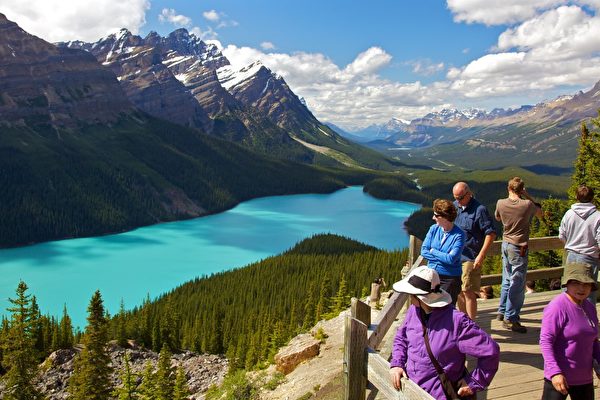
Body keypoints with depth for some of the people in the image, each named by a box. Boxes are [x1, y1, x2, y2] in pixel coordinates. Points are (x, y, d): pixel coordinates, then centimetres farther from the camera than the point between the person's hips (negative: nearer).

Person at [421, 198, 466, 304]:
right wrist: (443, 257, -12)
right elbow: (423, 251, -1)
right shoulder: (434, 229, 3)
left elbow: (451, 259, -19)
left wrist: (433, 251, -7)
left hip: (450, 278, -4)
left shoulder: (458, 235, -12)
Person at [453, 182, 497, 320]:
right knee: (458, 292, 16)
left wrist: (481, 256, -17)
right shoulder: (454, 206, 8)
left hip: (470, 258, -7)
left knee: (468, 292, -4)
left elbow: (491, 233, -12)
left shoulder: (479, 210, -12)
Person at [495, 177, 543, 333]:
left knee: (507, 280, 20)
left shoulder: (501, 203, -4)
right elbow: (540, 213, 7)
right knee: (517, 285, 0)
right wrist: (528, 196, 1)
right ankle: (510, 319, 2)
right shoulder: (527, 205, -15)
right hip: (519, 248, -6)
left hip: (505, 244, 6)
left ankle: (502, 311, 31)